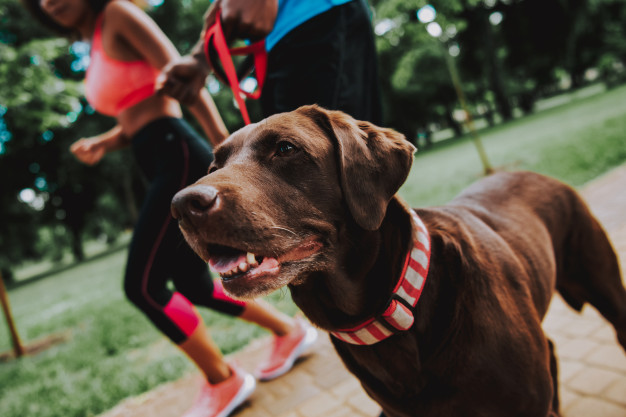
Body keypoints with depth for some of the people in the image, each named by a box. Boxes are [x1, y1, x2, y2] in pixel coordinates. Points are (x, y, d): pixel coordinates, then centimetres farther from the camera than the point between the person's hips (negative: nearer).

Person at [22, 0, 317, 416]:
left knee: (142, 285, -9)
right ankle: (290, 330, 28)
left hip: (178, 156, -9)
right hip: (160, 169, 9)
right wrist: (101, 144, 4)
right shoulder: (95, 51, 23)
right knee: (194, 287, 12)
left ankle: (224, 380, 8)